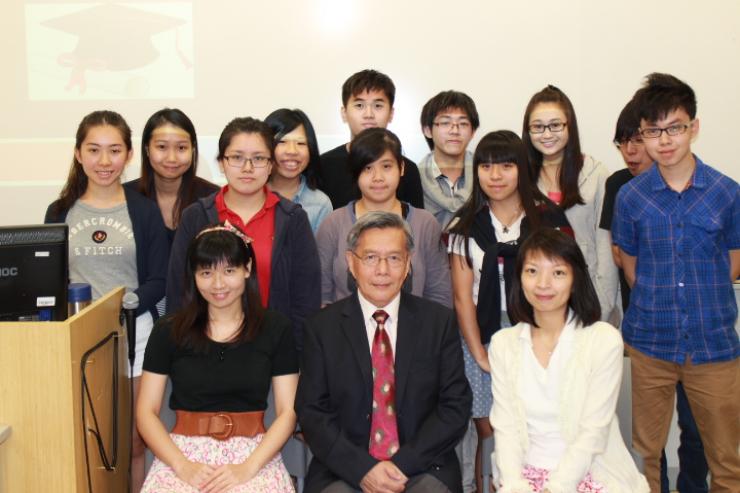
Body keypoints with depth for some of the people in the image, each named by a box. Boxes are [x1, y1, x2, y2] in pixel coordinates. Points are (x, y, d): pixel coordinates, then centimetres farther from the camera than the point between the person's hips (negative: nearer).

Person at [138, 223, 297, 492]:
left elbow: (287, 412, 2)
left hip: (253, 454, 0)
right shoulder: (168, 331, 5)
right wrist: (183, 466, -10)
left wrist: (247, 468, -11)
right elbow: (146, 412, 5)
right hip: (184, 452, 0)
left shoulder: (275, 329, 5)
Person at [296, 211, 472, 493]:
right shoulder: (322, 328, 4)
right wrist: (362, 468, -13)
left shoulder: (439, 322, 5)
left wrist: (403, 464, -9)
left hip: (422, 468, 1)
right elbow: (311, 412, 1)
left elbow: (456, 407, 2)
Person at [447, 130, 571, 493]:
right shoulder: (466, 226, 3)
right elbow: (462, 297, 1)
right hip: (482, 341, 1)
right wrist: (481, 356, -4)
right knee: (488, 434, 2)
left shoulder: (548, 220, 1)